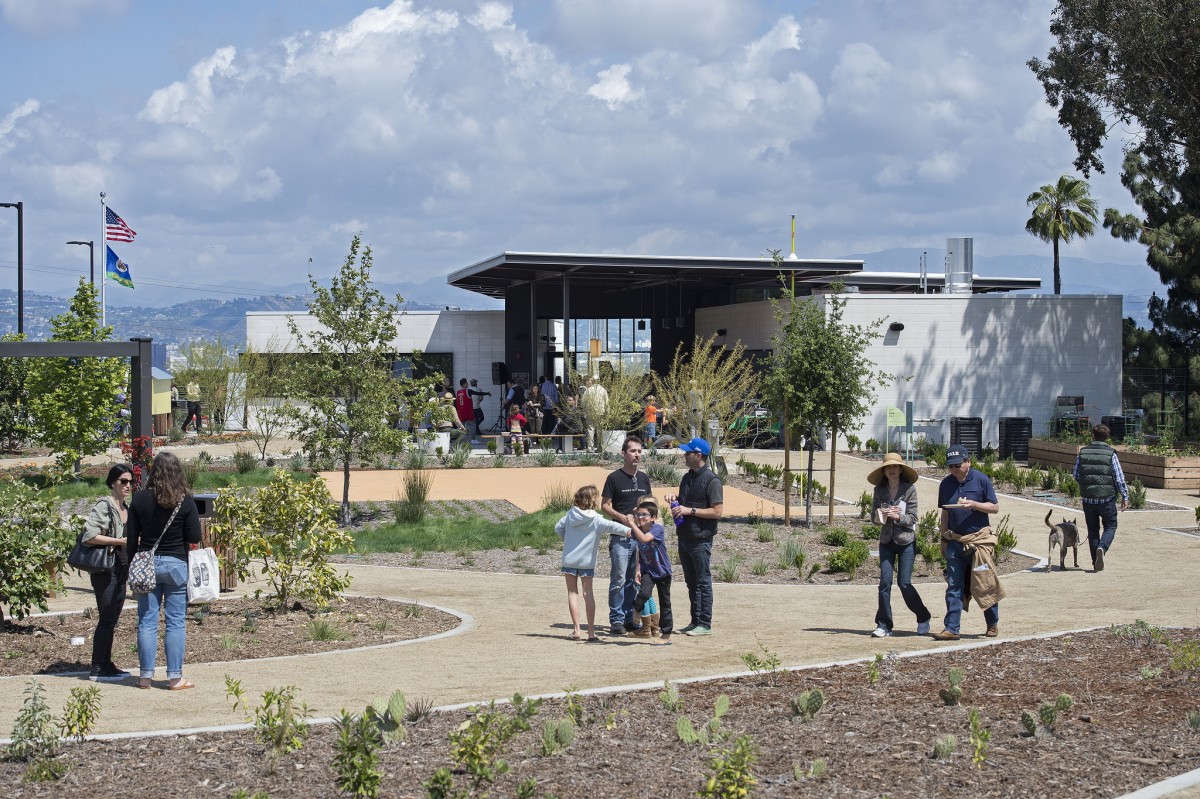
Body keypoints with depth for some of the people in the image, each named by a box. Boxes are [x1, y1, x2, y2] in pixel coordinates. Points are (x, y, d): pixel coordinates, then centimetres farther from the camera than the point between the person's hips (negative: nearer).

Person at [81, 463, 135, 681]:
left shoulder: (128, 507, 14)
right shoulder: (103, 506, -12)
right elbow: (89, 535, -21)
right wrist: (120, 541, -21)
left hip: (121, 569, 8)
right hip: (105, 569, -8)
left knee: (112, 619, 12)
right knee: (106, 619, -7)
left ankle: (107, 665, 20)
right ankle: (97, 669, -3)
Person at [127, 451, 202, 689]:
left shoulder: (140, 499, -1)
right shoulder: (185, 501, -8)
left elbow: (131, 538, 1)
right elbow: (194, 537, -8)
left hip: (147, 563, 2)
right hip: (176, 564, -2)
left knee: (147, 621, 7)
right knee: (176, 622, 3)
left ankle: (146, 676, 9)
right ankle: (175, 677, 4)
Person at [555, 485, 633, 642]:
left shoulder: (570, 514, 0)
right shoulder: (595, 519, -12)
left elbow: (558, 528, 7)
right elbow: (611, 526, -26)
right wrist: (628, 530, -37)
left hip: (569, 559, 2)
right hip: (586, 561, -2)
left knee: (572, 592, 9)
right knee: (588, 593, 4)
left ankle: (576, 630, 3)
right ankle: (591, 631, 0)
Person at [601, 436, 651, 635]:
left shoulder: (644, 478, 14)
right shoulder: (614, 478, -3)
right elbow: (605, 505, -3)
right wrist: (623, 517, -16)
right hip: (620, 537, -5)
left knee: (634, 581, 9)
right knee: (619, 580, -6)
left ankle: (629, 619, 16)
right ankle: (616, 621, -1)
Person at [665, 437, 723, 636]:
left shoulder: (711, 481, -12)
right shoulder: (687, 478, 14)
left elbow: (717, 511, -17)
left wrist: (690, 510, -20)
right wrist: (675, 498, 5)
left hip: (701, 539, -9)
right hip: (684, 537, 9)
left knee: (703, 582, -3)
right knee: (691, 582, 13)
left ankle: (705, 624, 2)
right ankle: (695, 621, 20)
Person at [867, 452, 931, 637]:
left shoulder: (909, 489, -6)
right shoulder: (879, 490, 3)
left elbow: (912, 518, -7)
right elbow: (873, 515, 5)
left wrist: (897, 516, -23)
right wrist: (880, 515, -17)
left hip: (906, 541, -3)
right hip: (886, 541, 3)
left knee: (904, 583, -3)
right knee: (885, 582, -4)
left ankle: (923, 618, 19)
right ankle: (884, 625, 2)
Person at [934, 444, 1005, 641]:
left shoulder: (981, 480, -3)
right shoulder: (946, 484, 8)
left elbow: (995, 507, -1)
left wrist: (973, 505, -16)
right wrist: (944, 539, 13)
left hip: (979, 539, -3)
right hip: (955, 541, 3)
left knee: (984, 584, 2)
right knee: (953, 586, -1)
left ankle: (993, 624, 18)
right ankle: (951, 629, 0)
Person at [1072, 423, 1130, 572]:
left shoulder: (1083, 453, 0)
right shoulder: (1110, 454, -8)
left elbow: (1075, 475, 5)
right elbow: (1119, 477, -8)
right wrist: (1125, 497, 1)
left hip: (1088, 498, 2)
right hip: (1107, 498, -2)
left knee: (1093, 529, 12)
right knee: (1110, 526, 12)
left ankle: (1096, 563, 11)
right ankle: (1102, 548, -16)